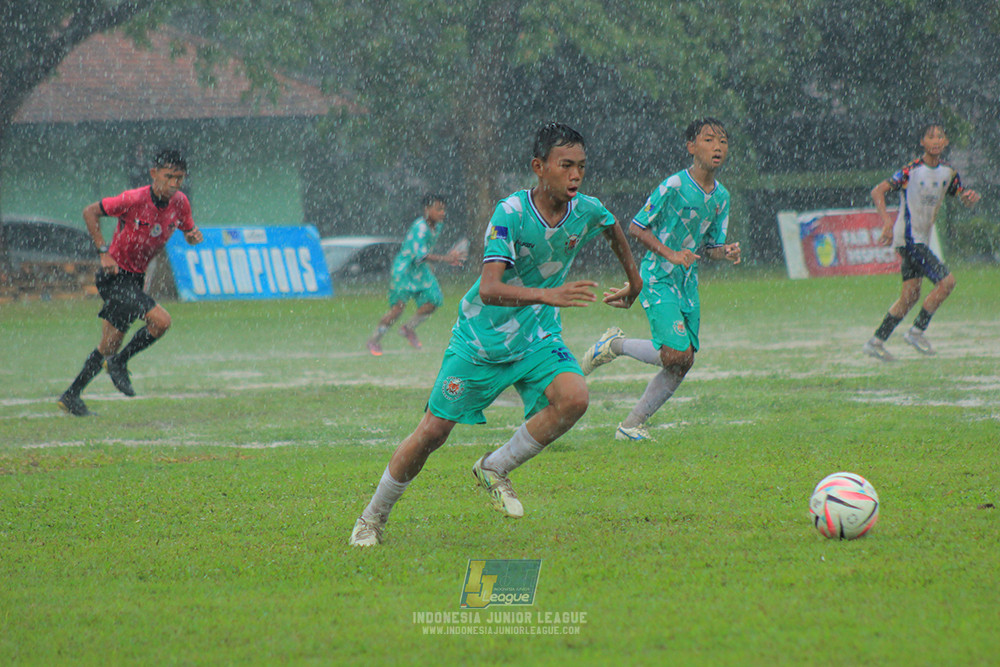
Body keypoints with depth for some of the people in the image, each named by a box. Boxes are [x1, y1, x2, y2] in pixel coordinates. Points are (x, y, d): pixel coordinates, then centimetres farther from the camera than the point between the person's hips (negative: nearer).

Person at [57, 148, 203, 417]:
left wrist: (193, 235, -11)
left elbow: (188, 231, 14)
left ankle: (71, 396, 24)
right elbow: (90, 212, -12)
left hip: (135, 278, 7)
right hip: (115, 276, -7)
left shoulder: (179, 203, -2)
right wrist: (104, 252, -18)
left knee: (110, 345, 12)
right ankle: (119, 363, -3)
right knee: (161, 320, -21)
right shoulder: (134, 200, -21)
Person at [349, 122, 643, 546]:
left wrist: (634, 281, 31)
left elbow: (614, 230, 19)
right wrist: (547, 295, -48)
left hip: (537, 339, 4)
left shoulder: (587, 211, -9)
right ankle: (373, 518, 20)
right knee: (433, 432, -1)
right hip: (481, 338, -4)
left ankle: (495, 470, -4)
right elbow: (489, 289, -35)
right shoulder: (511, 214, -24)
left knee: (573, 398, -25)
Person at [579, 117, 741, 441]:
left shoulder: (721, 196, 7)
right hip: (658, 280, -7)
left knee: (682, 365, 2)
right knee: (676, 354, -19)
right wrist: (670, 254, -20)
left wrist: (725, 252, -8)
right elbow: (636, 227, -10)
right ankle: (615, 345, 6)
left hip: (687, 283, 7)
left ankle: (632, 425, 13)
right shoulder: (674, 186, -14)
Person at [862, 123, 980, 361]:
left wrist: (972, 196, -10)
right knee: (946, 281, -14)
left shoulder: (948, 172, 6)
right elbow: (878, 191, -17)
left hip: (922, 240, 8)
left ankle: (876, 342, 14)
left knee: (911, 295, 7)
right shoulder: (912, 170, -15)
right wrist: (887, 222, -30)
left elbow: (964, 198, 15)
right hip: (909, 239, -8)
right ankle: (917, 331, -2)